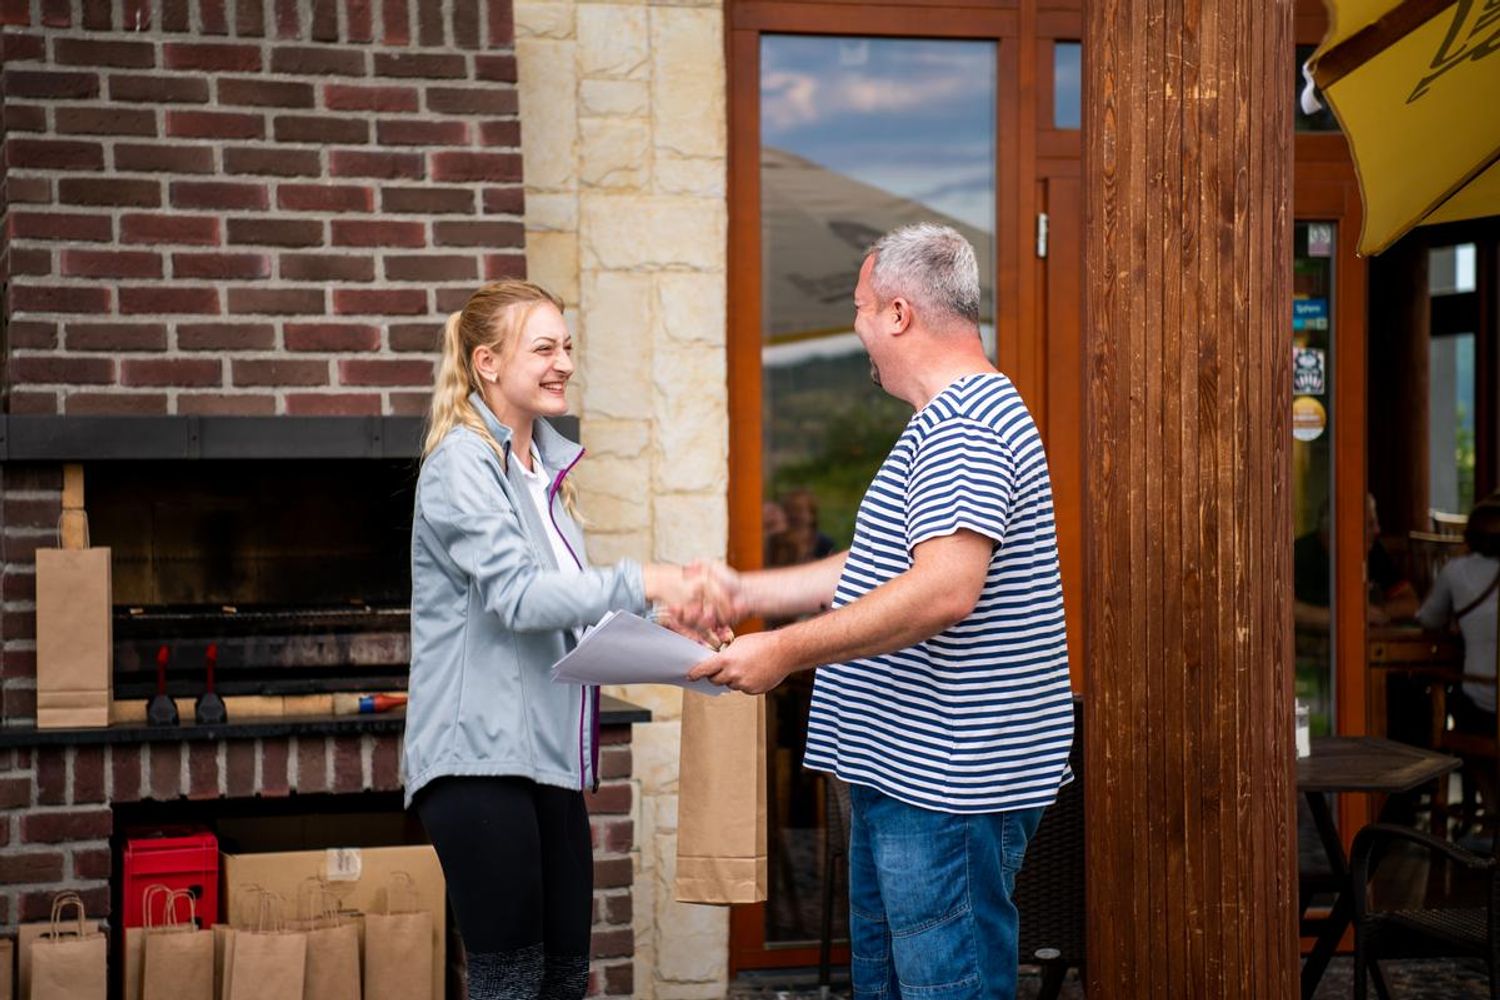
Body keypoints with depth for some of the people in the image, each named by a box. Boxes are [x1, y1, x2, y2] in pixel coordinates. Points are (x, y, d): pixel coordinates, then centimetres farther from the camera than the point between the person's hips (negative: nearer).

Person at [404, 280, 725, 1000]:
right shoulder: (462, 464, -9)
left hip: (547, 752, 8)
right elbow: (516, 595, -20)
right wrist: (642, 584, -26)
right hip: (481, 753, -8)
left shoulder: (545, 466, 17)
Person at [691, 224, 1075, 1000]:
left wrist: (788, 650, -25)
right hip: (903, 774, 11)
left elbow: (943, 588, -30)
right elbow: (881, 571, 25)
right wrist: (744, 593, 21)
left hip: (948, 788, -11)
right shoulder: (949, 423, 19)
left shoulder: (962, 427, -18)